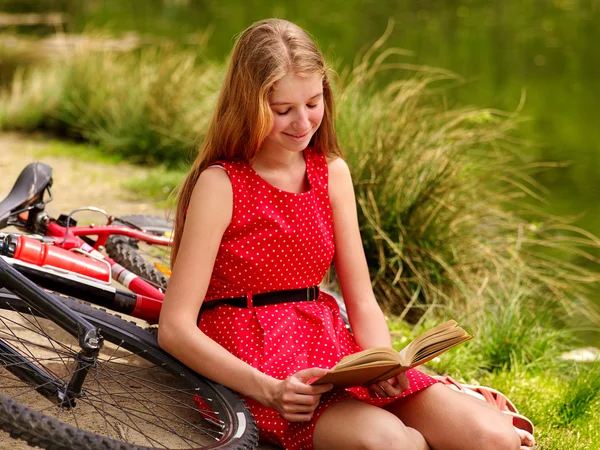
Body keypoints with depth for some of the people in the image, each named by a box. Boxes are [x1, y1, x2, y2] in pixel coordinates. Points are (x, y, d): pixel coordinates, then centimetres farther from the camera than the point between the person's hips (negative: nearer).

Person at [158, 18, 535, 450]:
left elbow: (362, 303, 9)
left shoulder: (332, 173, 9)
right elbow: (175, 329, -13)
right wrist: (269, 390, -24)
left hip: (333, 349, 5)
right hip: (252, 368, -5)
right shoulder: (220, 185, -8)